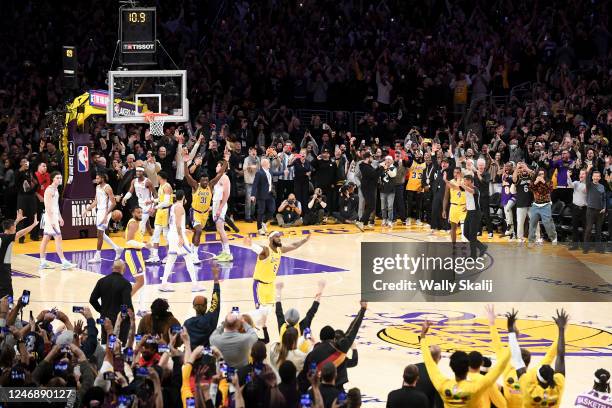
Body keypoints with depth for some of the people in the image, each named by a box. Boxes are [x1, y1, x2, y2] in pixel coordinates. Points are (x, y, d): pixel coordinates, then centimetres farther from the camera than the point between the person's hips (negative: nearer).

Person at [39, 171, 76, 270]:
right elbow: (48, 206, -21)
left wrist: (60, 217, 23)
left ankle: (43, 263, 14)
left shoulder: (56, 189, 15)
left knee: (46, 239, 11)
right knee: (58, 238, -11)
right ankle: (64, 263, -13)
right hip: (50, 217, -10)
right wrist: (52, 220, -25)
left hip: (54, 216, 10)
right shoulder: (50, 190, -15)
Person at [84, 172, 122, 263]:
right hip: (99, 211, 9)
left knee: (99, 234, -7)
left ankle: (97, 257, -1)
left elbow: (113, 203, -17)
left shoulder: (107, 188, -15)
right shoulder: (97, 187, 11)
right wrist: (87, 209, 9)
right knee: (101, 234, 13)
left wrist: (106, 214, -23)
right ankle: (117, 249, 25)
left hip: (105, 212, -9)